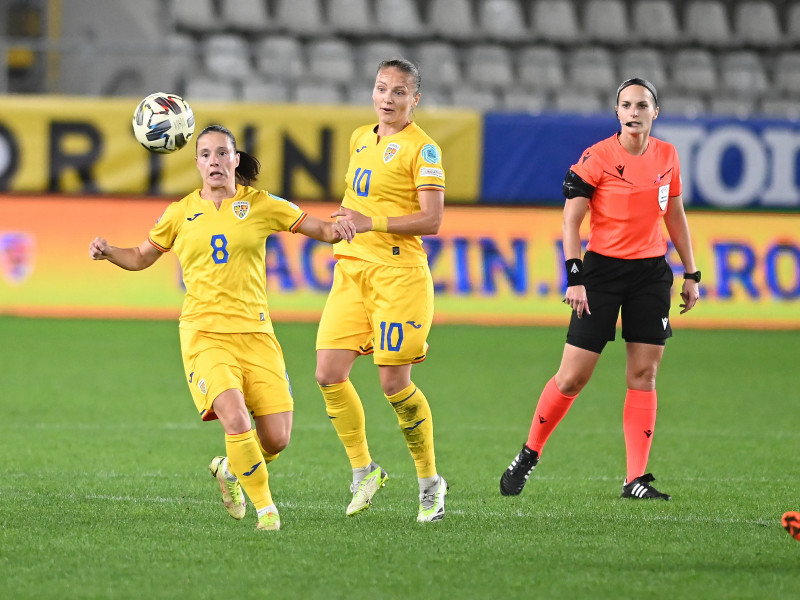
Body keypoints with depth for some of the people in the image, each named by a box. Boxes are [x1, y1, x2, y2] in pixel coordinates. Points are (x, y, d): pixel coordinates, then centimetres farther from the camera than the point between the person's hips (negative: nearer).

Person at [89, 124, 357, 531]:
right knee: (236, 420, -25)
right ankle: (264, 506, -6)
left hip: (255, 333, 1)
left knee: (277, 438, -4)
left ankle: (230, 469, 29)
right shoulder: (182, 213, 8)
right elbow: (141, 258, 19)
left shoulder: (260, 205, 5)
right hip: (205, 334, -1)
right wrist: (109, 252, -1)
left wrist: (337, 229, -16)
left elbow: (319, 229, 7)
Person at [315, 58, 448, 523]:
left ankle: (430, 482, 10)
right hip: (351, 270, 7)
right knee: (329, 374, -5)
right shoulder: (361, 139, 15)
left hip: (398, 272, -7)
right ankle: (364, 470, 11)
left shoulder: (422, 148, -7)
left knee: (395, 383, -7)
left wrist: (372, 223, -22)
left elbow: (431, 220, -15)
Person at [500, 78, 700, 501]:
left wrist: (691, 274, 15)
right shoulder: (597, 158, -9)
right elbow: (571, 220, -7)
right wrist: (574, 278, -15)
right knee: (573, 376, -4)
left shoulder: (667, 157, 6)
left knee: (644, 374, -1)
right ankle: (529, 454, 16)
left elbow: (675, 216, 17)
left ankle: (635, 479, 2)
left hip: (651, 273, 4)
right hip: (603, 270, -4)